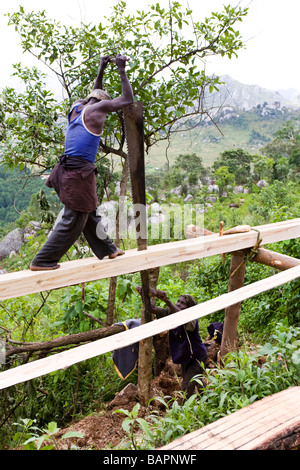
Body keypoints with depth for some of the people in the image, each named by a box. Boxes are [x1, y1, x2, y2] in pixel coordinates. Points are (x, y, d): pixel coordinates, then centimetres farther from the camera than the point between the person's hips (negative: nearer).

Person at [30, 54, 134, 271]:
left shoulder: (76, 107, 15)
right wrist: (122, 71, 9)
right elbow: (127, 99, 1)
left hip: (67, 170, 9)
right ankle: (42, 261, 6)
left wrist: (101, 70, 37)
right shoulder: (97, 108, -5)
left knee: (89, 213, 19)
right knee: (73, 220, 0)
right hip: (79, 173, -9)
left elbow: (95, 95, 37)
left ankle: (107, 249, 34)